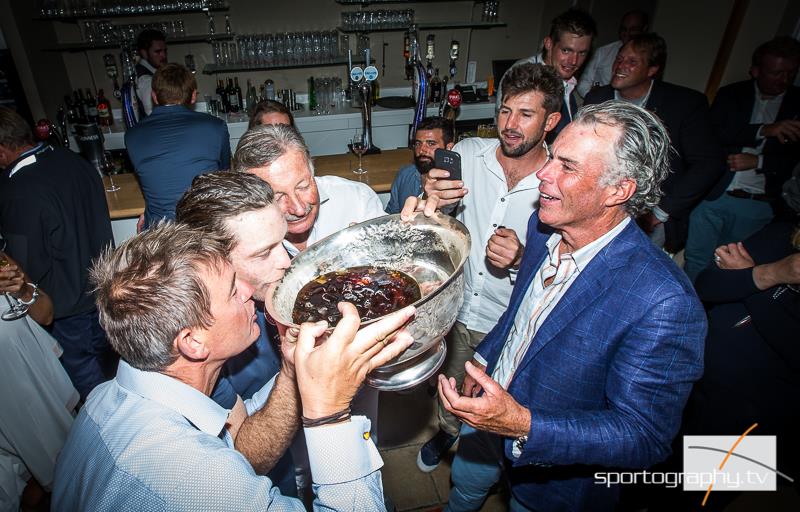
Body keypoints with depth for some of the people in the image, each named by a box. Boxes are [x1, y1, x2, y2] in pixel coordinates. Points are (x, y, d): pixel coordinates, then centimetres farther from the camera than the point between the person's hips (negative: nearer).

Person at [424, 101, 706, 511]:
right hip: (488, 415, 6)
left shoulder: (664, 304, -36)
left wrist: (524, 426, -40)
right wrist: (485, 357, 7)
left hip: (557, 473, -6)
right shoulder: (544, 226, -13)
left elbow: (644, 438, -29)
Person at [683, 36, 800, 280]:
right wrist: (763, 130, -19)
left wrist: (758, 162, -12)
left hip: (759, 207, 1)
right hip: (713, 196, 0)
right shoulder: (731, 94, 8)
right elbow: (714, 134, -10)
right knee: (696, 264, 3)